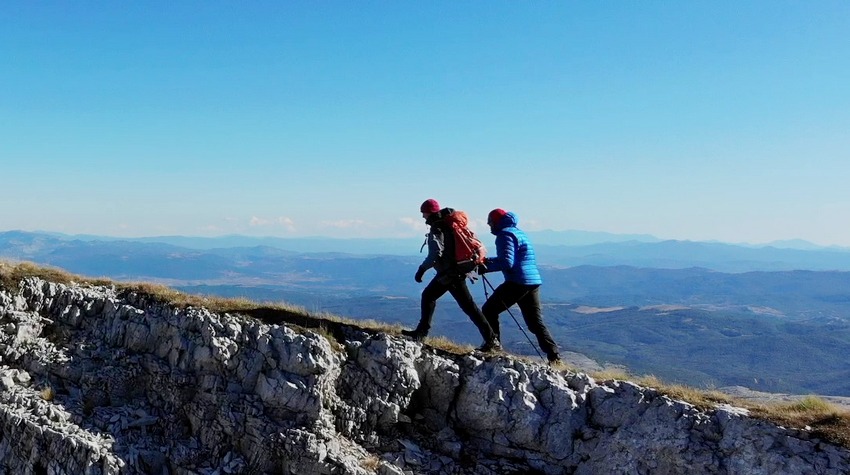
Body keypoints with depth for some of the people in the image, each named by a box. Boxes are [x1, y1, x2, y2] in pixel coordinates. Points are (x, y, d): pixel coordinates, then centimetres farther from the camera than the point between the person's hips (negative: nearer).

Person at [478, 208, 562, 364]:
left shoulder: (505, 234, -6)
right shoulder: (518, 232, 23)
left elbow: (506, 262, -18)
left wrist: (485, 268, -11)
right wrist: (488, 261, 24)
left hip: (517, 282, -9)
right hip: (534, 282, 9)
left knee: (489, 311, 5)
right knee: (536, 322, 9)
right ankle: (554, 355, -1)